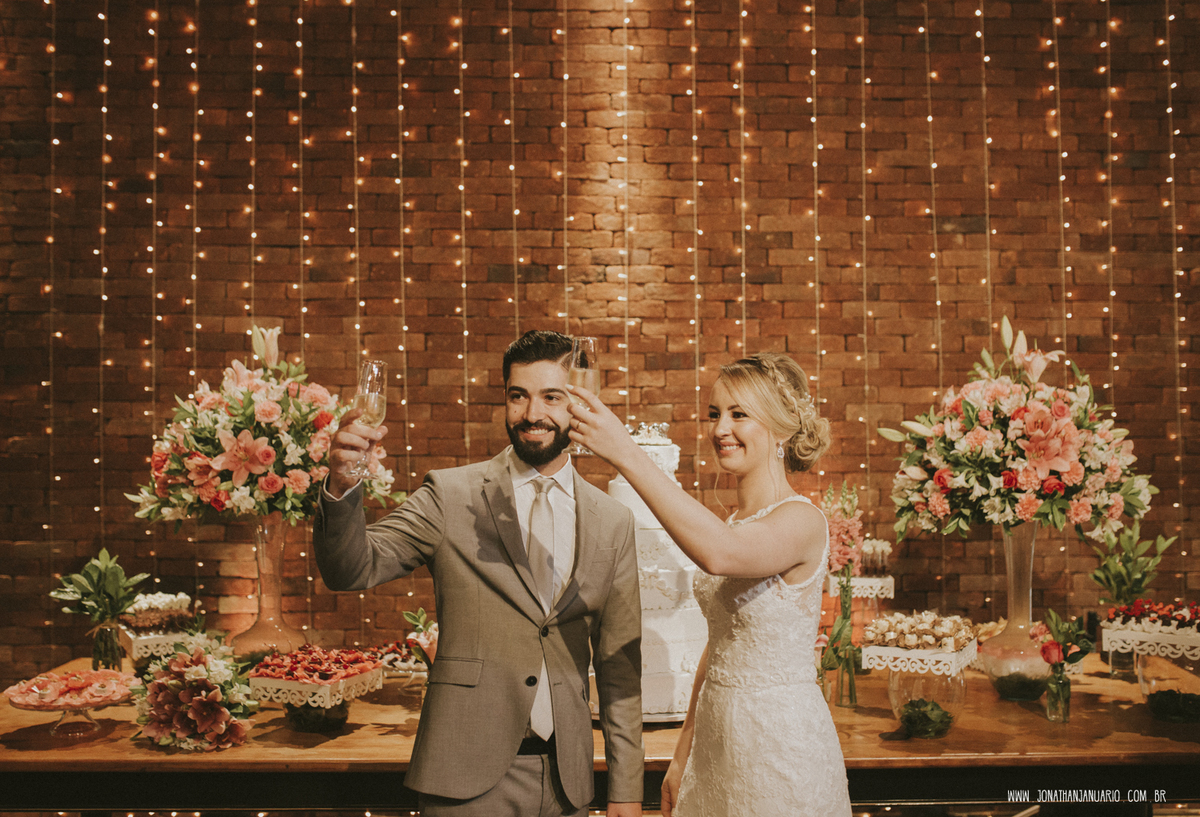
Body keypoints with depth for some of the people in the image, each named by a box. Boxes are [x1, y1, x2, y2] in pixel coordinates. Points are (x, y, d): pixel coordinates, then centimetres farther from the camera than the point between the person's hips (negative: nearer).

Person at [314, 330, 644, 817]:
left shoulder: (613, 522, 4)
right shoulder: (450, 496, -2)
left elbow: (619, 664, 6)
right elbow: (352, 570, -11)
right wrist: (342, 486, -30)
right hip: (468, 777, -2)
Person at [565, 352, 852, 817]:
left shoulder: (802, 520, -17)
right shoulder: (732, 524, 8)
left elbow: (719, 555, -38)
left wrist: (626, 455, -41)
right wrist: (683, 754, 14)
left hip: (782, 744, -7)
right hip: (716, 735, 7)